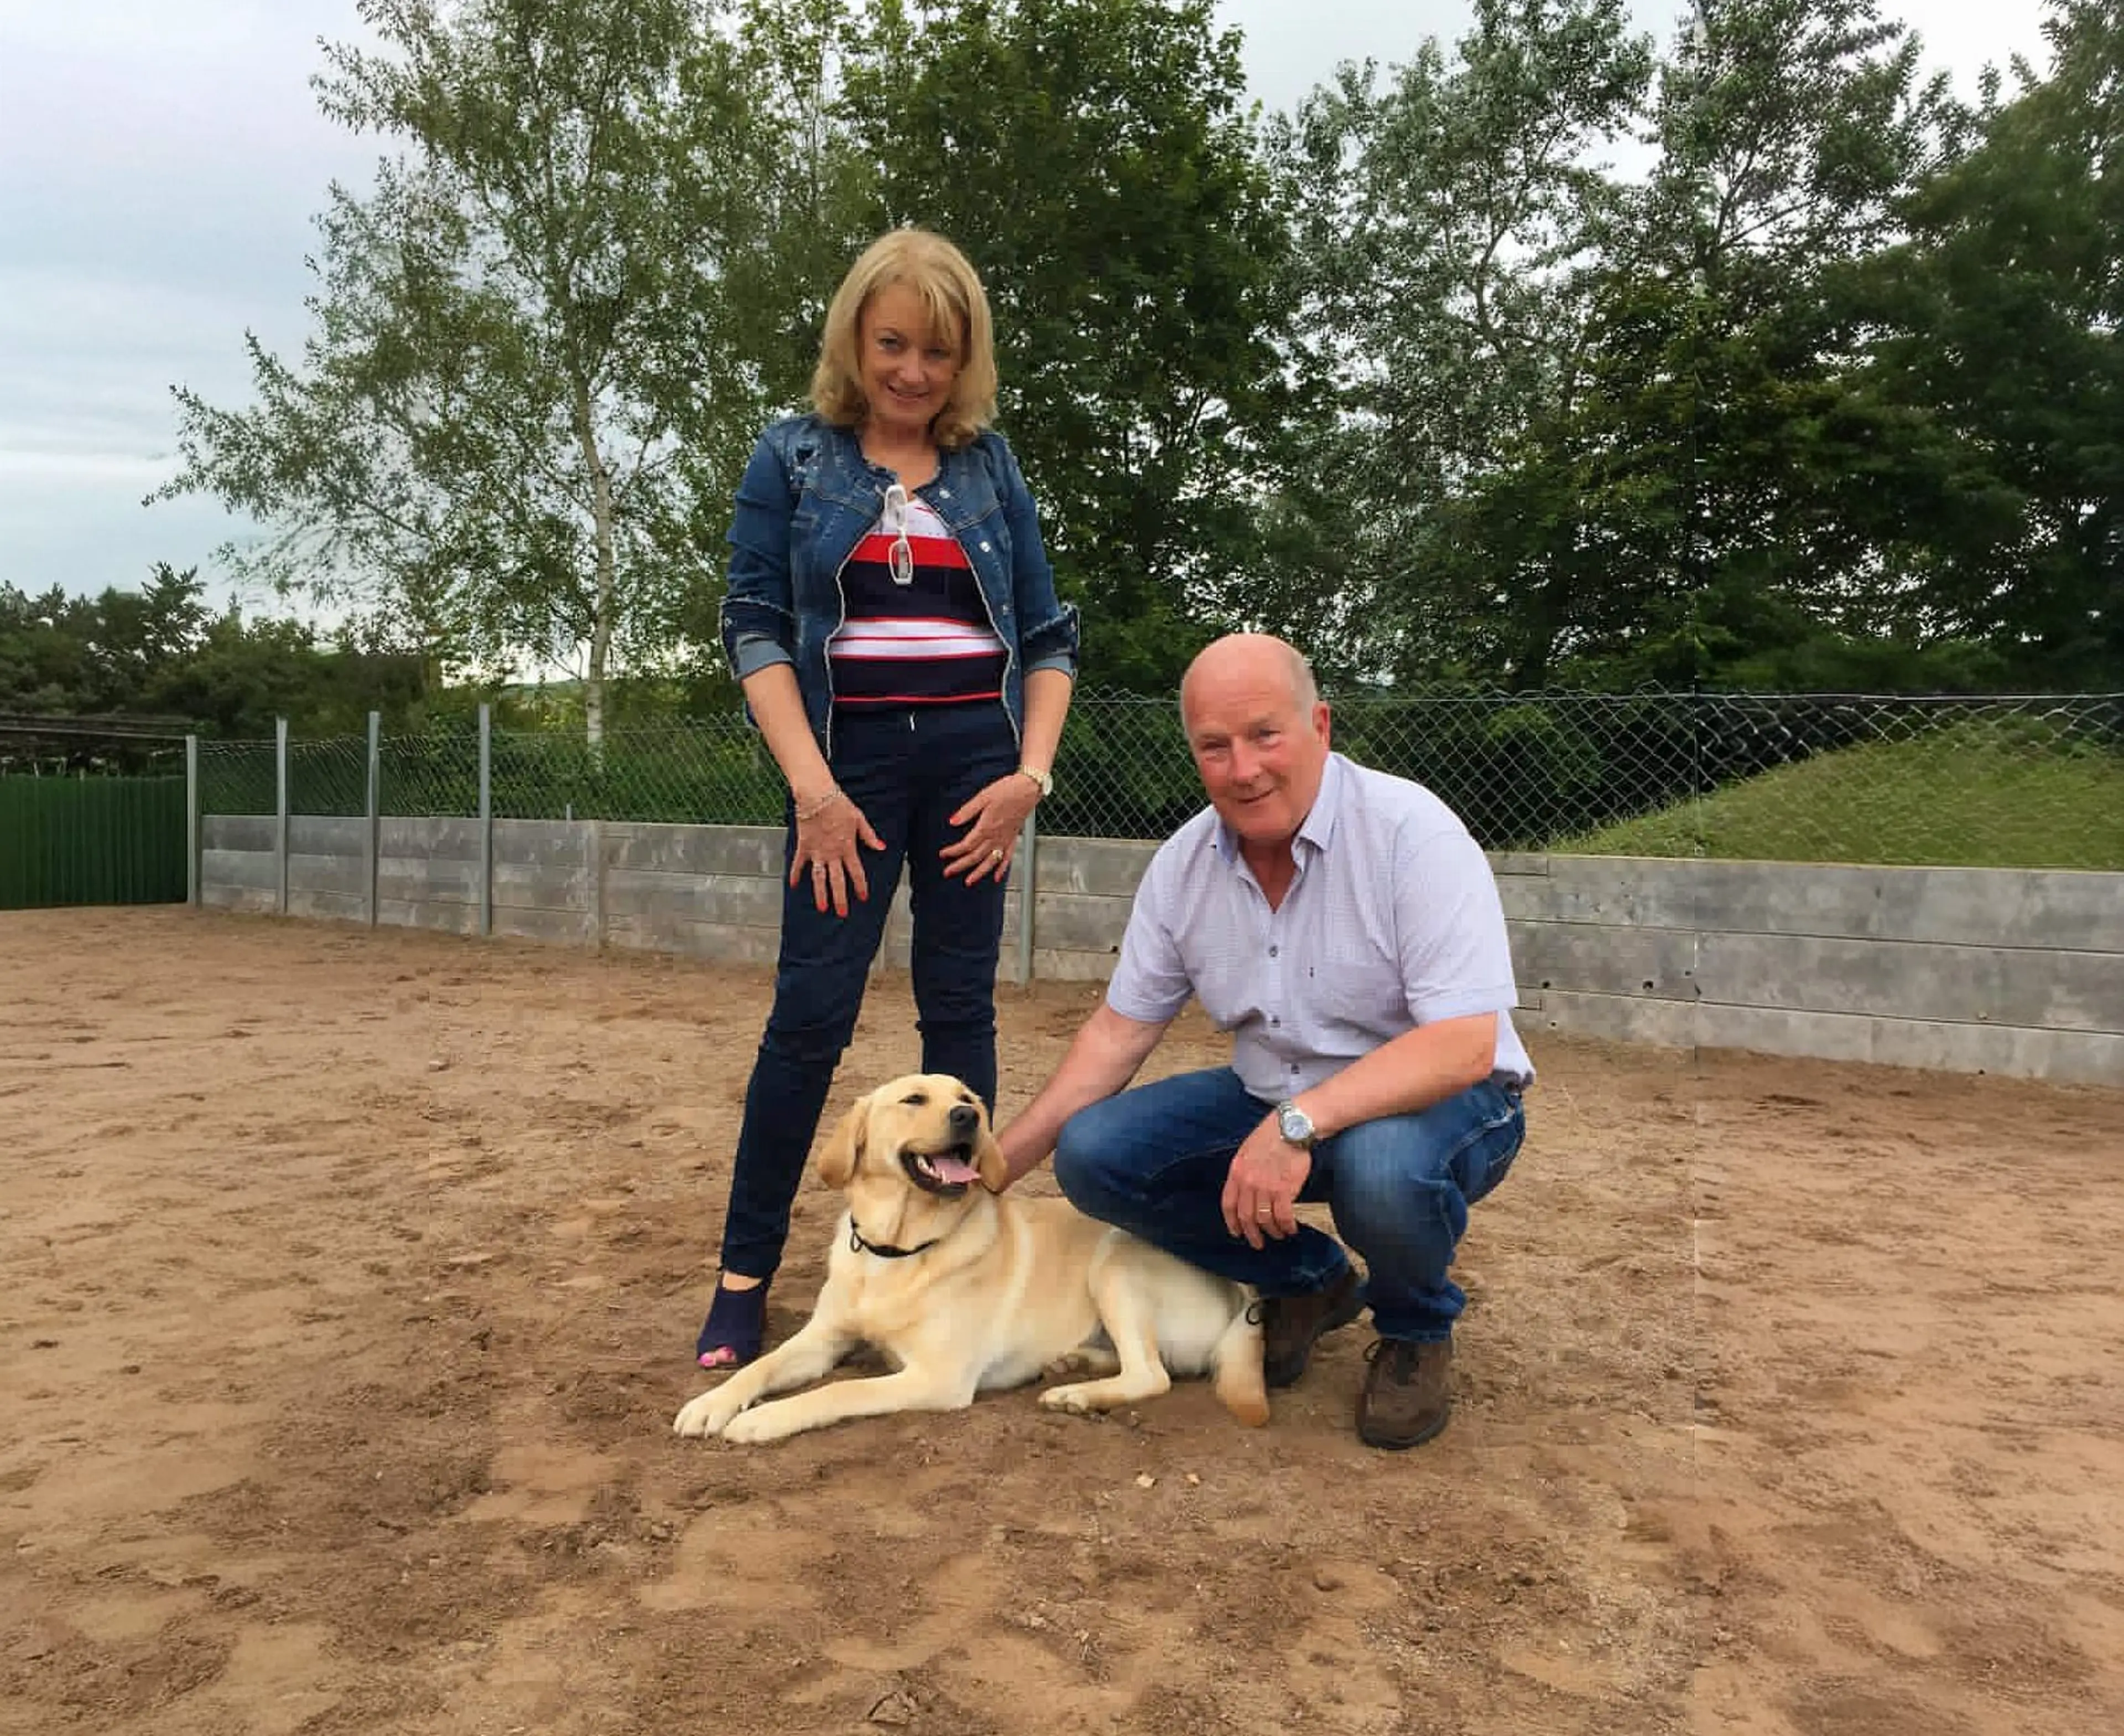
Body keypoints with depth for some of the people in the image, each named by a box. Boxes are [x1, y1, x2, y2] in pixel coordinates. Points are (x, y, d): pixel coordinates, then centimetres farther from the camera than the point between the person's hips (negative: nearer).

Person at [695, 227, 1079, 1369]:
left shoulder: (991, 469, 9)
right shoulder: (793, 459, 4)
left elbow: (1047, 635, 10)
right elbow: (754, 627, -3)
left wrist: (1032, 772, -4)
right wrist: (812, 787, -13)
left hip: (973, 757, 2)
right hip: (850, 756, -2)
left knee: (959, 1008, 5)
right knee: (810, 1012, -5)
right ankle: (744, 1274, 7)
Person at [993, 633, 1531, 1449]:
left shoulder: (1411, 832, -23)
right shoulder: (1183, 863, -5)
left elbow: (1463, 1045, -31)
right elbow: (1118, 1032, 2)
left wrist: (1297, 1124, -40)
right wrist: (996, 1164, -2)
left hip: (1433, 1102, -5)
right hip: (1273, 1104, 6)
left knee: (1384, 1166, -39)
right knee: (1092, 1155, -12)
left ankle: (1417, 1331, -1)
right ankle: (1307, 1280, 11)